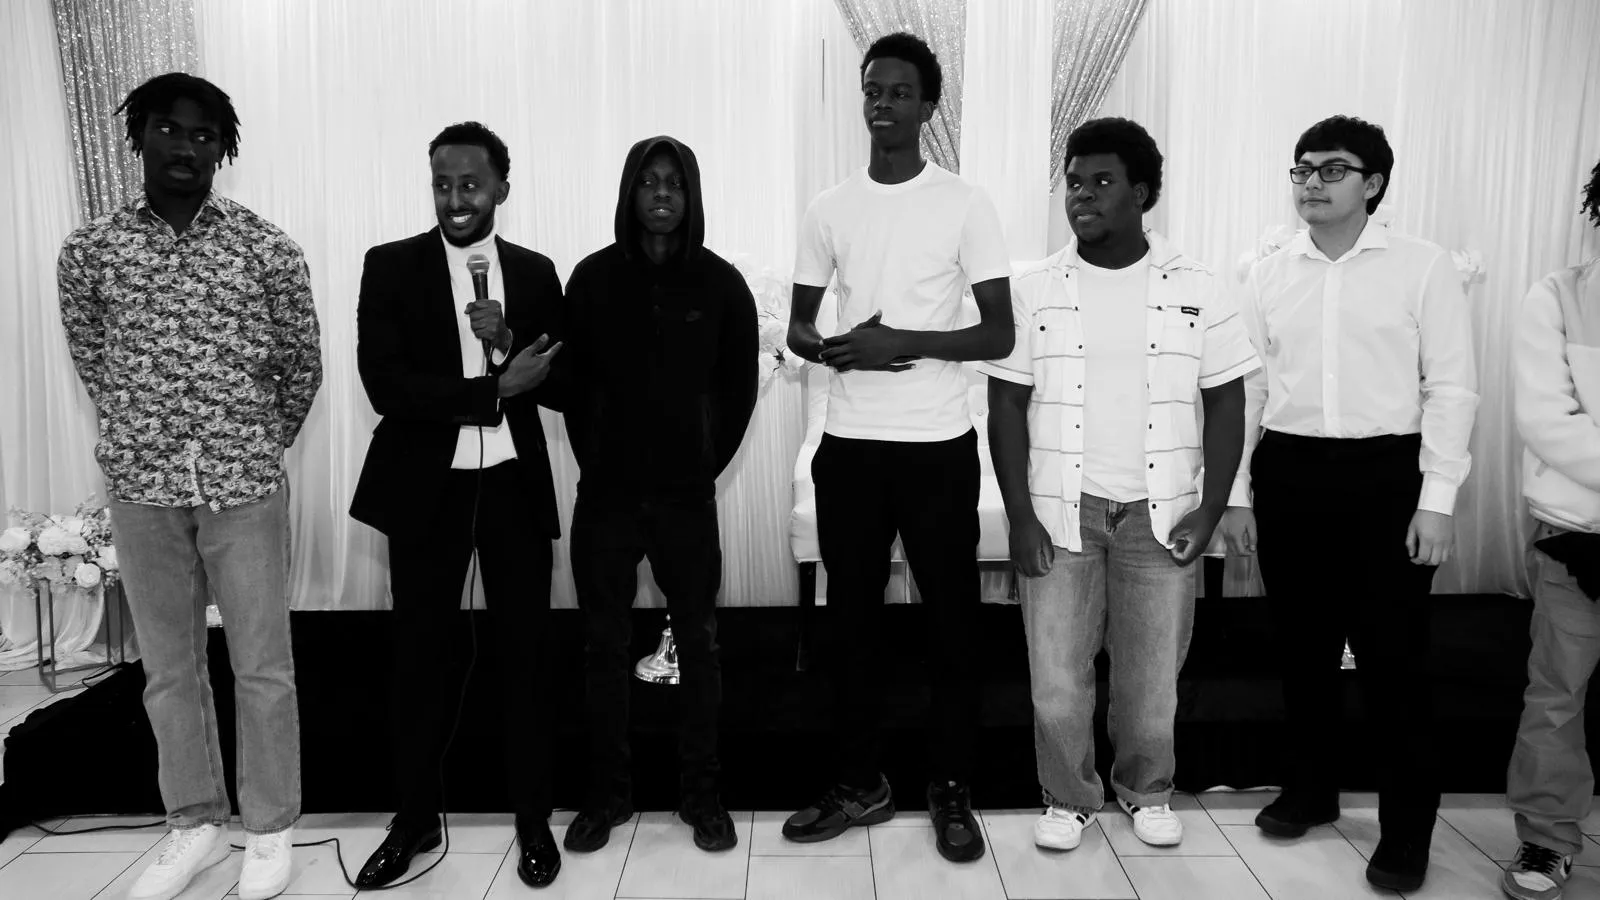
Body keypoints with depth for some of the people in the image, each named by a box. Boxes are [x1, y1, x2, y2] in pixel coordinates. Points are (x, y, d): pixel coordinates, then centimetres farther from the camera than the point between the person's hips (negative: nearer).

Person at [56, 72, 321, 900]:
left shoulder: (267, 249, -3)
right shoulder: (89, 250, 3)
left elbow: (302, 363, 7)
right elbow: (89, 357, 16)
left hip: (246, 484, -2)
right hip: (141, 486, 2)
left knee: (262, 667, 5)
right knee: (168, 667, 12)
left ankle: (270, 830, 21)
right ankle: (195, 825, 28)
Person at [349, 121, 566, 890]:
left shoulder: (535, 273, 6)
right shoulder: (390, 266, -1)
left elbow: (561, 388, 3)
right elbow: (386, 386, -12)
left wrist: (508, 343, -15)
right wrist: (498, 387, -16)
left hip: (515, 487, 1)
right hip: (426, 487, -1)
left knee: (524, 654, 8)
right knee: (420, 657, 9)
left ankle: (534, 819, 23)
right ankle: (416, 818, 27)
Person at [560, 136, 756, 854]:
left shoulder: (720, 283, 0)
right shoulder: (594, 277, 1)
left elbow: (739, 388, 6)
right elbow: (572, 382, 6)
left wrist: (707, 463, 3)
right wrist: (596, 461, 5)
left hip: (686, 495, 0)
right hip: (607, 492, 1)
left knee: (697, 642, 5)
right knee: (605, 644, 7)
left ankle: (702, 794, 19)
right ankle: (607, 792, 21)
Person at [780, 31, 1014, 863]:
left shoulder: (965, 205, -3)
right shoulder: (829, 209, 7)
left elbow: (1000, 334, -6)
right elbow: (797, 328, 10)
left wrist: (901, 341, -19)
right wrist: (840, 350, -12)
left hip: (938, 446, -3)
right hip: (849, 444, 3)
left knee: (951, 621, 6)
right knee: (851, 619, 10)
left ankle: (952, 793, 21)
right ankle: (859, 784, 25)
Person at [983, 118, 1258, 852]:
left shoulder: (1196, 290, 0)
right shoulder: (1033, 290, -1)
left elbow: (1225, 406, 3)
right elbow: (1007, 407, -1)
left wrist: (1209, 512, -5)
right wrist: (1020, 516, -7)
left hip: (1159, 514, 0)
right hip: (1060, 511, 0)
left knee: (1153, 673, 9)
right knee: (1057, 673, 4)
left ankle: (1147, 791, 33)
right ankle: (1069, 797, 25)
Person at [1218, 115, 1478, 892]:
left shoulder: (1423, 267, -1)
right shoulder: (1268, 275, 8)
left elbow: (1451, 388, -3)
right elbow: (1246, 387, 9)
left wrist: (1437, 500, -10)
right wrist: (1236, 493, 6)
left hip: (1386, 472, -3)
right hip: (1288, 471, 3)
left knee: (1391, 654, 2)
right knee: (1301, 646, 12)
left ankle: (1407, 827, 18)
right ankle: (1310, 788, 31)